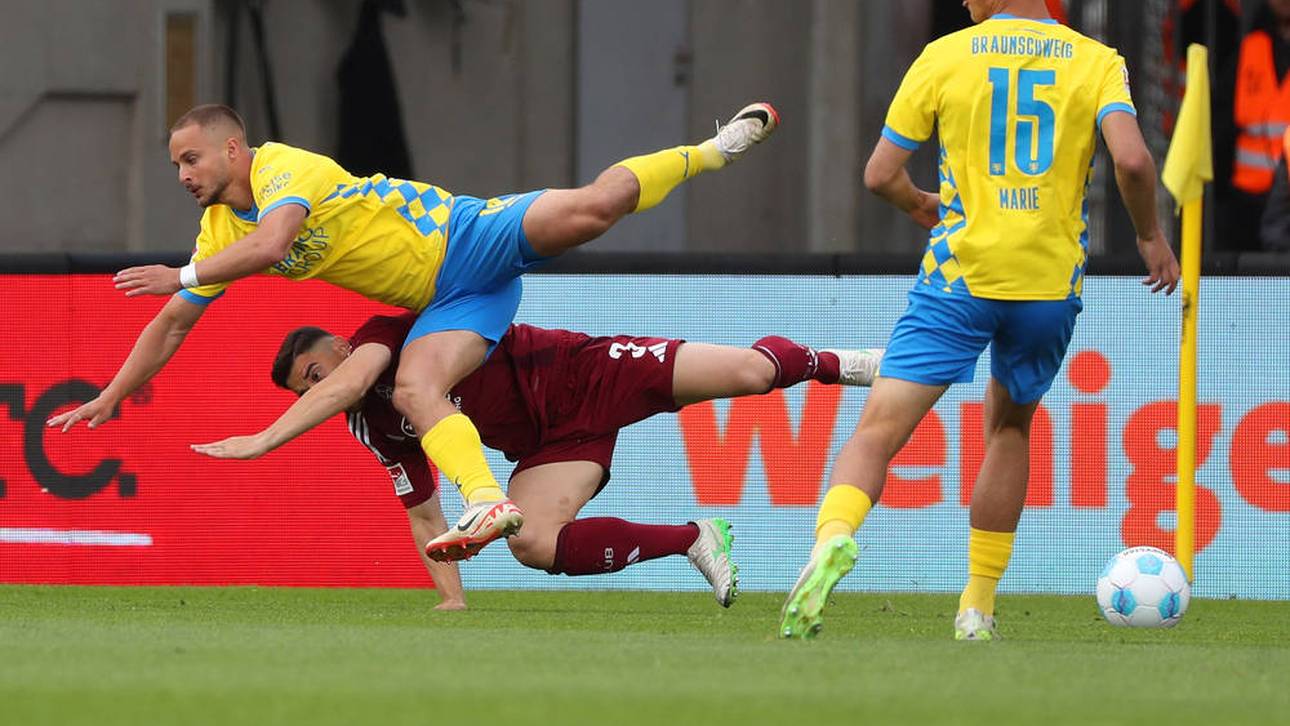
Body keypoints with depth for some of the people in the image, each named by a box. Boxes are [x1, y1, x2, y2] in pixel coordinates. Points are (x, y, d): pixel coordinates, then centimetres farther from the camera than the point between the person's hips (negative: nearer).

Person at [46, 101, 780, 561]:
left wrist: (181, 275, -31)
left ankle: (709, 151, -2)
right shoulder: (220, 230, 10)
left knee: (592, 207, -25)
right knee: (414, 391, -20)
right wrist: (109, 398, 11)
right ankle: (488, 501, -32)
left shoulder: (285, 168, -16)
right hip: (446, 302, 7)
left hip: (467, 237, -7)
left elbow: (271, 241, -36)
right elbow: (175, 323, 16)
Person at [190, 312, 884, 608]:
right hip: (553, 442, 7)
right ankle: (694, 540, -5)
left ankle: (839, 363, 16)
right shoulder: (375, 430, 7)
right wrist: (452, 600, 2)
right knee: (532, 541, -19)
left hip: (579, 375, -7)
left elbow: (349, 381, -34)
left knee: (747, 371, -17)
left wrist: (265, 439, -39)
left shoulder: (385, 330, -13)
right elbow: (423, 514, 12)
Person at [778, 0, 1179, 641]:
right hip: (1050, 283, 2)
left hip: (959, 275, -2)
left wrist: (919, 206, 27)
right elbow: (1132, 160, -12)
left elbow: (880, 174, 5)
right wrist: (1150, 235, 6)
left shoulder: (946, 56, 3)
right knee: (1009, 428, 24)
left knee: (879, 429, -7)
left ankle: (833, 536, -37)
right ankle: (978, 609, 22)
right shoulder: (1097, 61, 4)